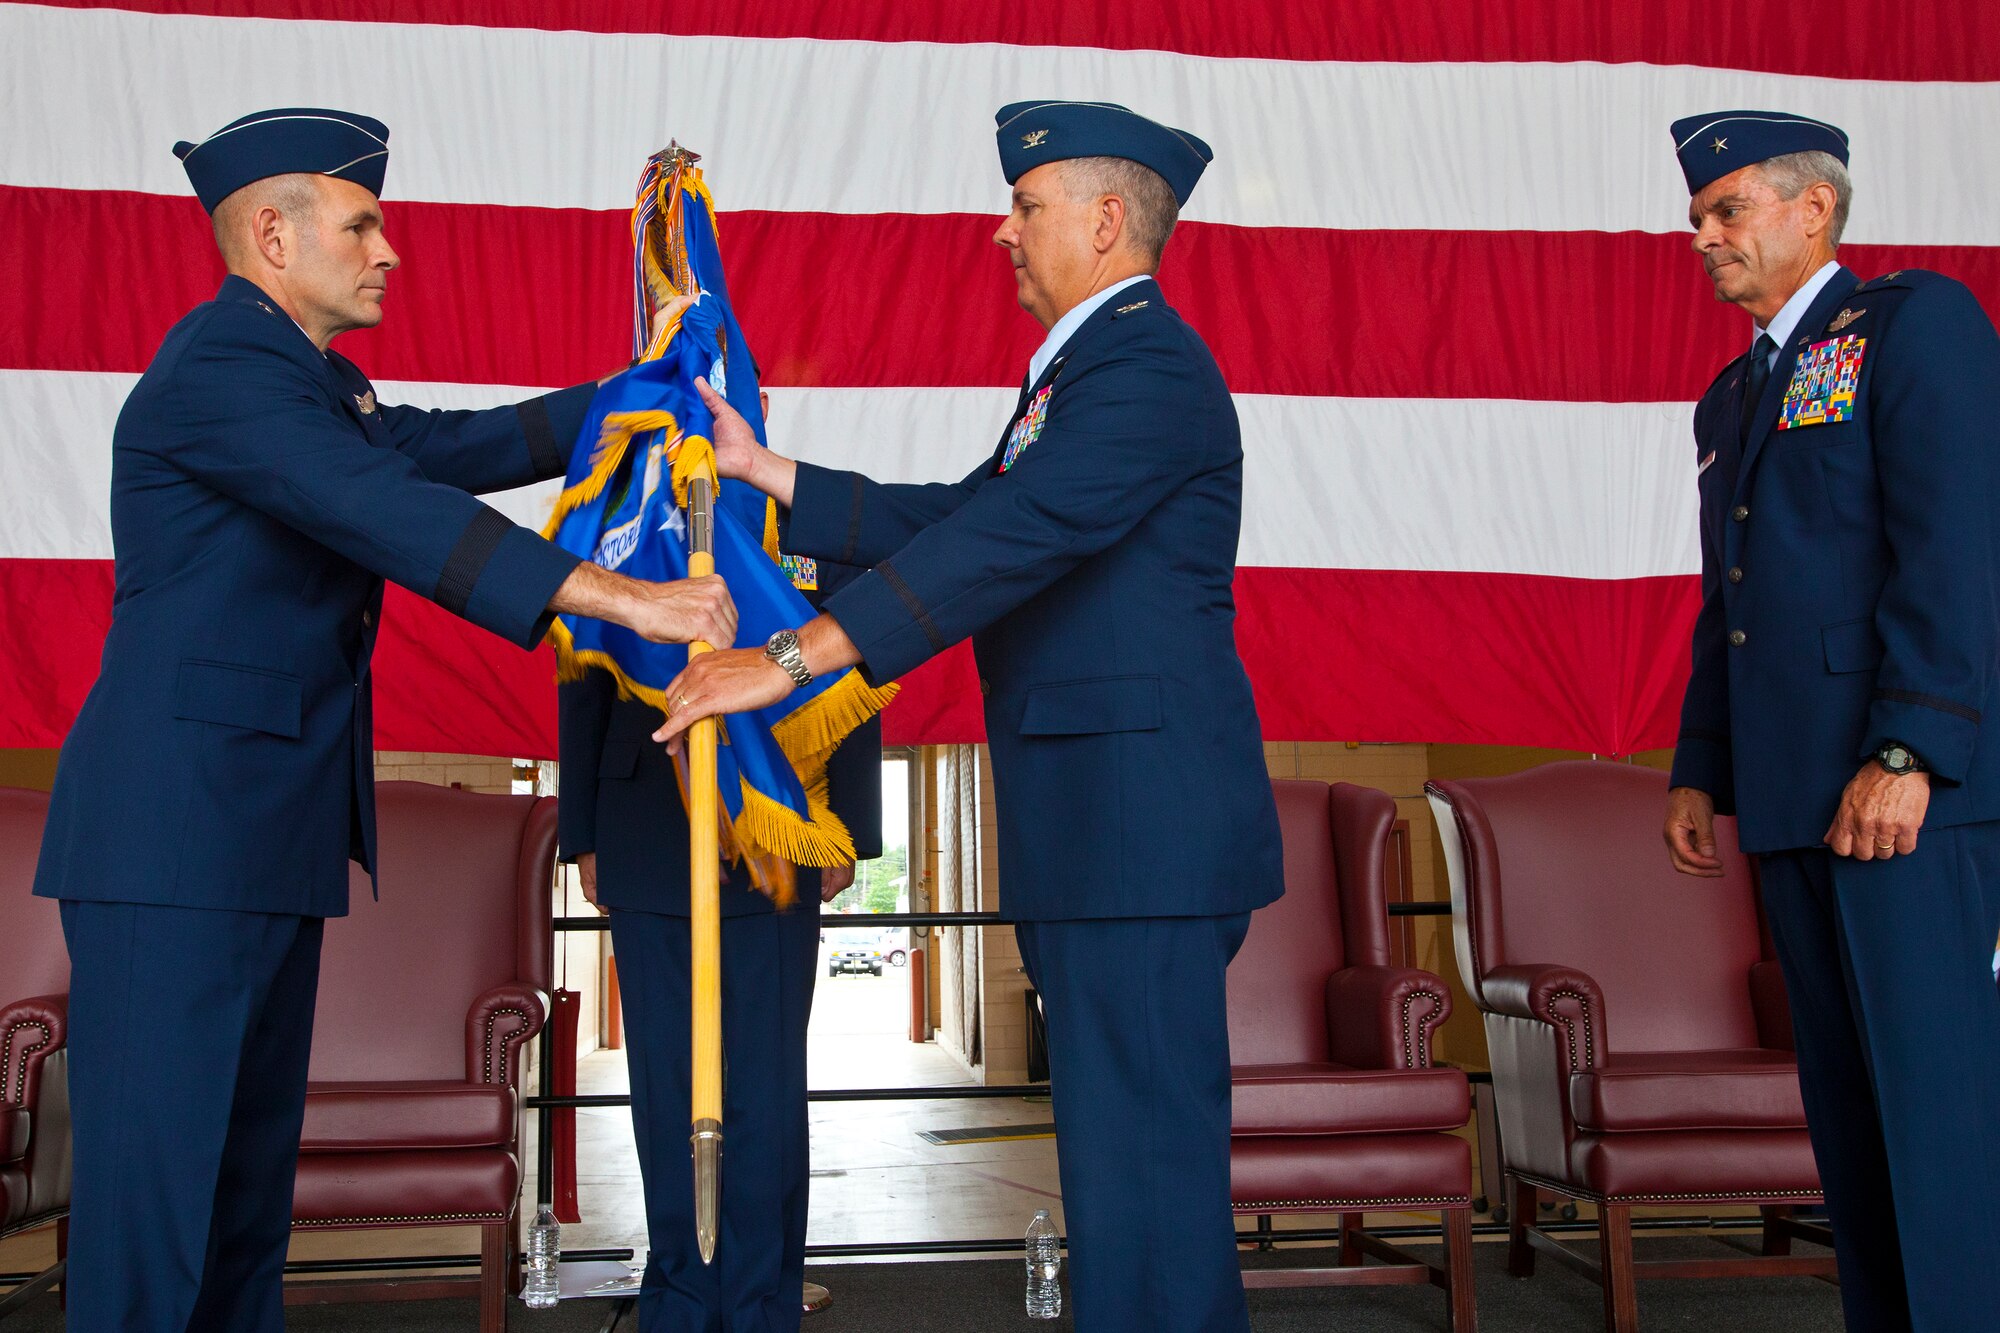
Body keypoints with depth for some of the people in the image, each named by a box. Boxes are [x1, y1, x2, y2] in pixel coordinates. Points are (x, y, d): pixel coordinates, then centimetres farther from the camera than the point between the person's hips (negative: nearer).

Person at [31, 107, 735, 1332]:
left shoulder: (315, 385, 18)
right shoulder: (218, 368, -13)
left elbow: (459, 449, 25)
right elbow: (396, 518, -25)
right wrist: (622, 598, -30)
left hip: (269, 836, 10)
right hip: (177, 833, -10)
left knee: (253, 1163, 14)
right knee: (155, 1172, -6)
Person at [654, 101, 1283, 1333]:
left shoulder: (1148, 367, -13)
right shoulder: (1088, 369, 22)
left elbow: (1010, 538, -24)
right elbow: (953, 517, 22)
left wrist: (794, 657, -28)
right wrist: (766, 473, 19)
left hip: (1144, 824, -11)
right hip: (1102, 826, 11)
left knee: (1139, 1149, -6)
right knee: (1150, 1137, 18)